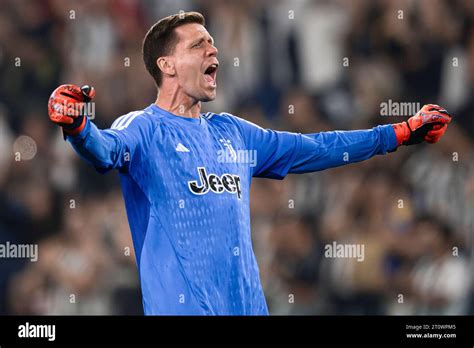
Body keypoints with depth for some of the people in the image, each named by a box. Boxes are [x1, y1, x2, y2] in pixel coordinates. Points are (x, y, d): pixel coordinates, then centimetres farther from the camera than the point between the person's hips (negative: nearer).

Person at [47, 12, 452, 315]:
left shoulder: (232, 132, 19)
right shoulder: (142, 129, -3)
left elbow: (313, 149, 27)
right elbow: (105, 149, -24)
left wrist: (401, 133, 29)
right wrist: (77, 126, -49)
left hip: (248, 304, 7)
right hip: (182, 306, -6)